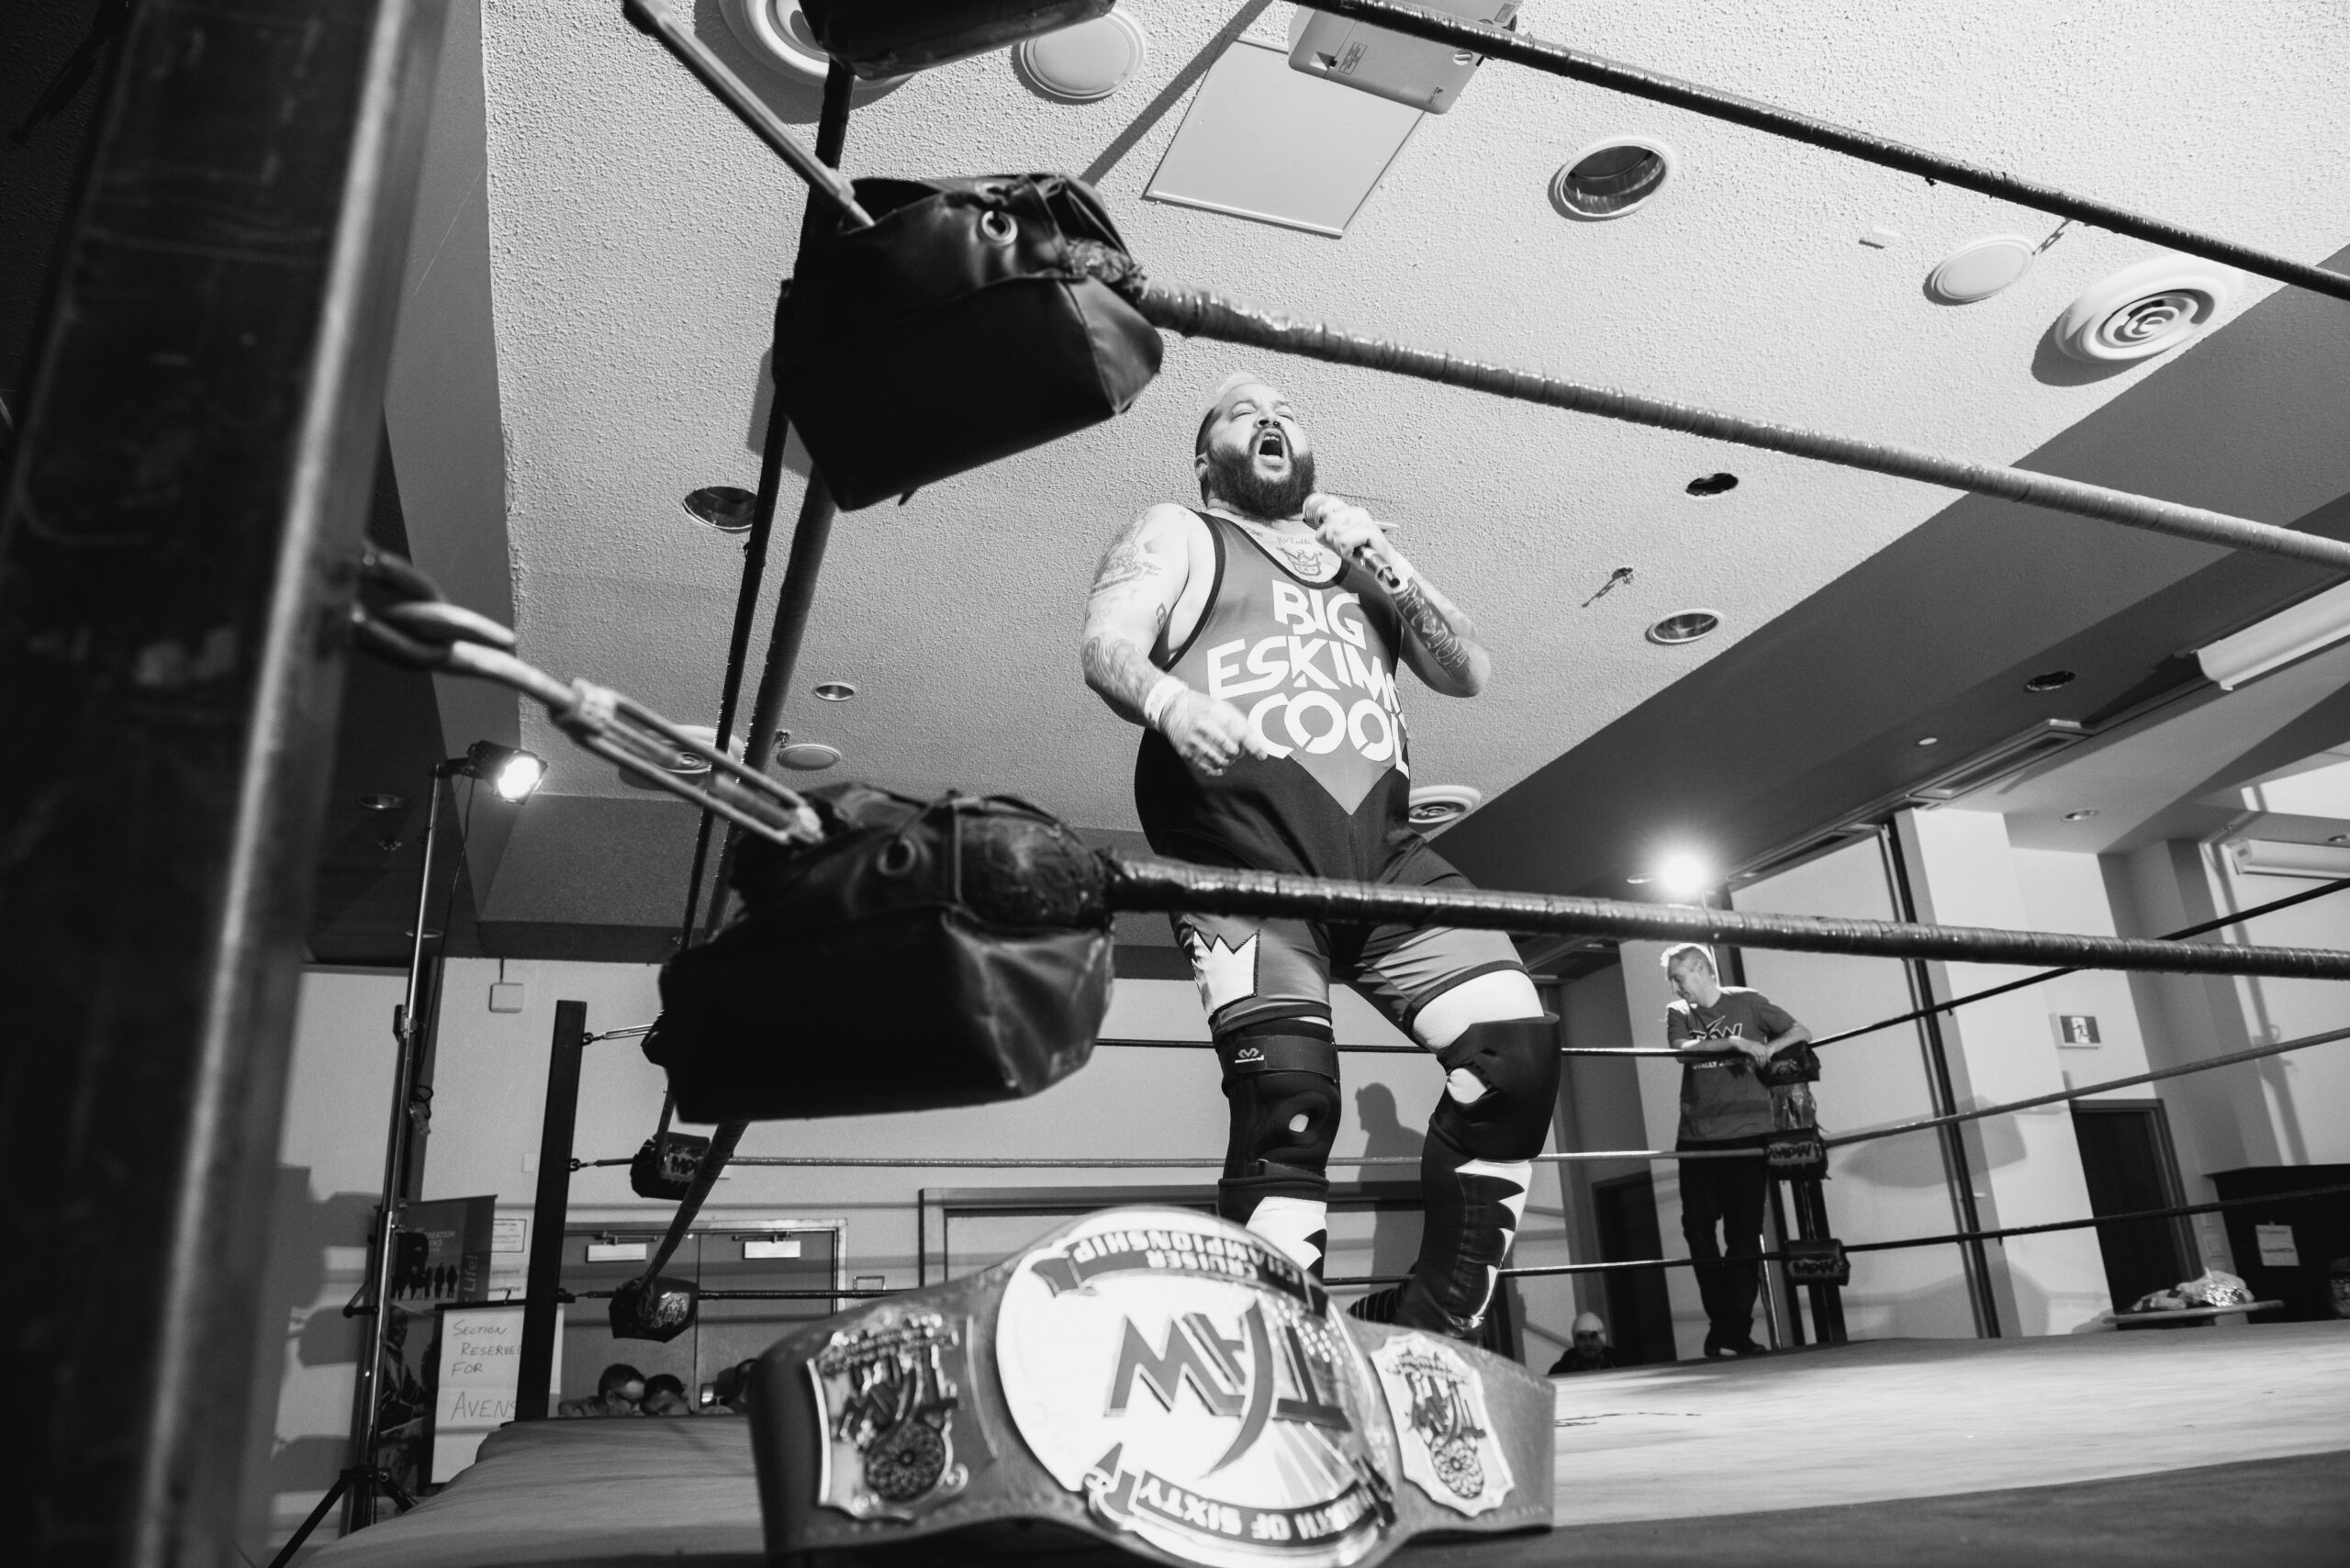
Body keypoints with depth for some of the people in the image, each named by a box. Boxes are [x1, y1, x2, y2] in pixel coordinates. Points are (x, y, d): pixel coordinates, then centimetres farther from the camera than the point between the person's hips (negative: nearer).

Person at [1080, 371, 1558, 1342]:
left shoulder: (1361, 555, 31)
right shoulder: (1177, 534, 19)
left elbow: (1470, 672, 21)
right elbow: (1106, 647, 0)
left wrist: (1383, 565, 6)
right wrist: (1171, 700, -24)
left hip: (1380, 846, 5)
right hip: (1242, 842, -4)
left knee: (1516, 1048, -12)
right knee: (1291, 1093, -20)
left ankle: (1429, 1330, -2)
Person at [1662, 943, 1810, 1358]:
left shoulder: (1747, 1002, 5)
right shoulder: (1678, 1012, 10)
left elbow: (1801, 1034, 5)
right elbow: (1682, 1049, -9)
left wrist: (1767, 1049, -14)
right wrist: (1734, 1042, -22)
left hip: (1749, 1133, -2)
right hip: (1696, 1136, 3)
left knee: (1744, 1232, -2)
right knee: (1698, 1229, 0)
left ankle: (1737, 1328, 6)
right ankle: (1721, 1323, 15)